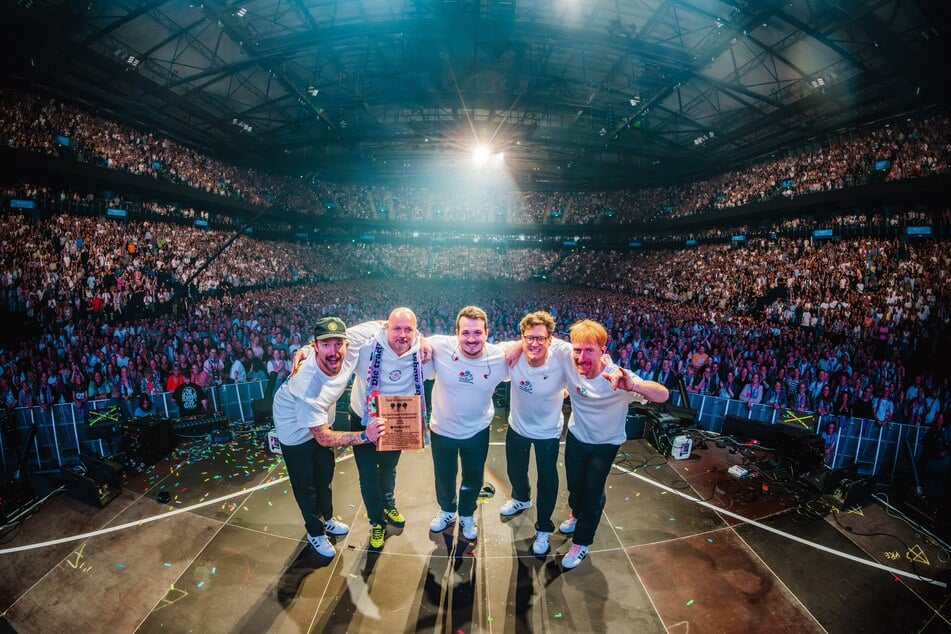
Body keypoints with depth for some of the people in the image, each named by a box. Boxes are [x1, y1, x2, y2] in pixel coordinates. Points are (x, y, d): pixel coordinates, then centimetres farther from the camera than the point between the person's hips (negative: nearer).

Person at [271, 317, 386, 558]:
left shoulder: (343, 352, -32)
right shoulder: (307, 387, -46)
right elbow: (323, 438, -36)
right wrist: (365, 436, -46)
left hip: (320, 422, 6)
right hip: (296, 431, -6)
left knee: (325, 475, 26)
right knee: (306, 485, 15)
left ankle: (327, 519, 53)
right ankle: (315, 532, 43)